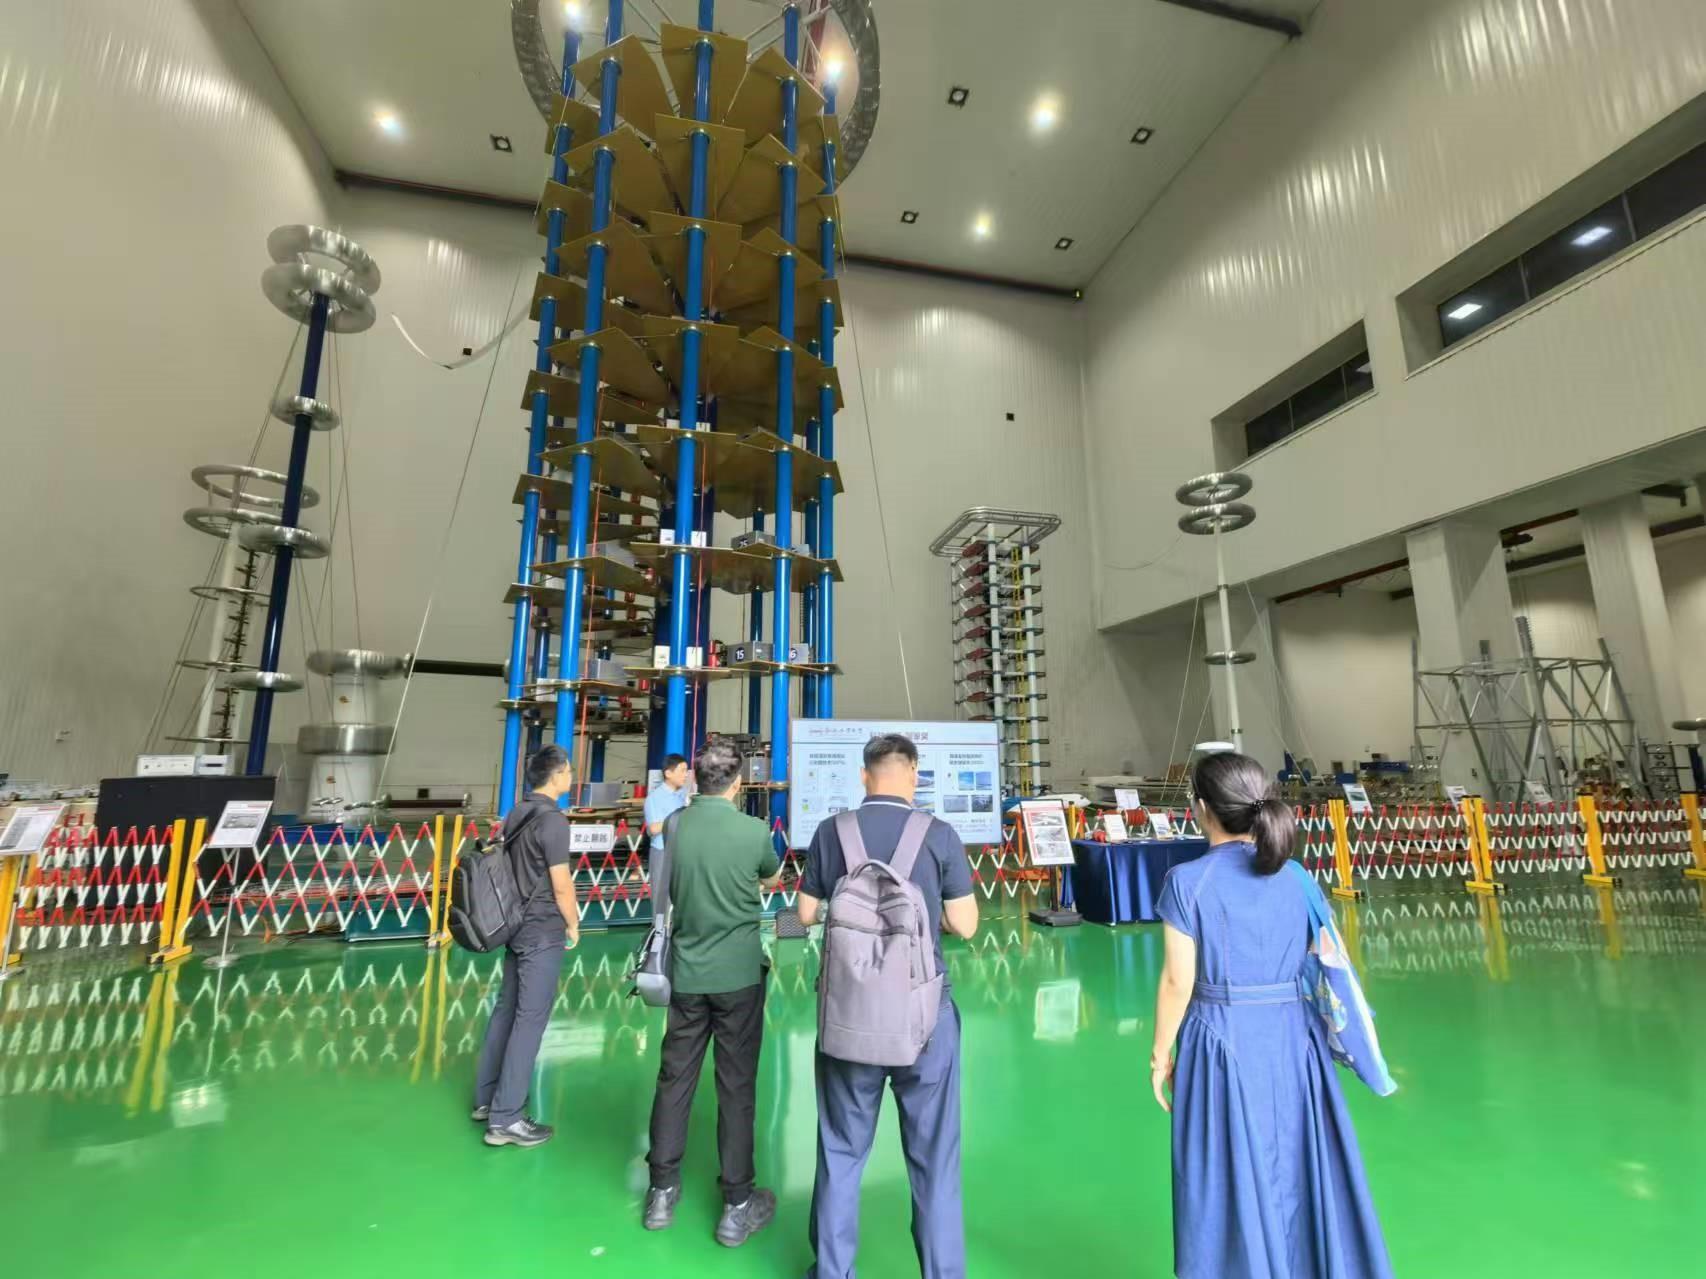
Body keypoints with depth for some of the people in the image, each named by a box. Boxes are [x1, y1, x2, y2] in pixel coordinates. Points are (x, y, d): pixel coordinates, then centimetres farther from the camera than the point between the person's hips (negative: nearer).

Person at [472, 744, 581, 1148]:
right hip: (542, 933, -8)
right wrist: (573, 925, -2)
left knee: (506, 1010, 18)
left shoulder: (516, 814, 5)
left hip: (514, 926, 9)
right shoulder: (552, 820, -20)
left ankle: (486, 1098, 30)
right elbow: (561, 887, -19)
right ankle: (505, 1119, 7)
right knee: (529, 1021, 0)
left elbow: (509, 868, 14)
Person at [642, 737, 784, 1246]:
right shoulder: (754, 831, -16)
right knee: (737, 1087, 10)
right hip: (738, 975, -3)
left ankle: (662, 1191, 32)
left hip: (687, 972, 3)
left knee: (675, 1078, 17)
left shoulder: (674, 826, -8)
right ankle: (738, 1206, 23)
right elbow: (773, 879, 5)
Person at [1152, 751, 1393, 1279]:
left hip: (1223, 1042, -4)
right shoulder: (1295, 876, -2)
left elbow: (1178, 982, -13)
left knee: (1229, 1181, 13)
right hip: (1294, 1038, 4)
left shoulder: (1188, 880, -15)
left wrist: (1161, 1053, 0)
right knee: (1302, 1169, 22)